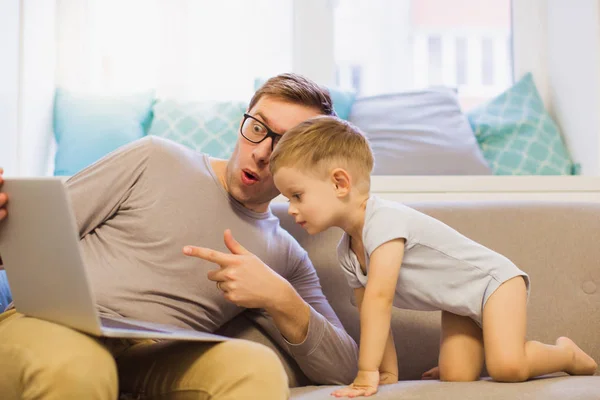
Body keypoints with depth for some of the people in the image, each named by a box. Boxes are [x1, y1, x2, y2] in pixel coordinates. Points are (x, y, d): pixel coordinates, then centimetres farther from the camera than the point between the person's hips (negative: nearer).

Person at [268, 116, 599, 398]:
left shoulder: (383, 222, -31)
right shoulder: (346, 253, -3)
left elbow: (379, 299, -36)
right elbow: (371, 313, 3)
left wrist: (367, 373, -35)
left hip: (493, 280, -7)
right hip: (458, 305, 8)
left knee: (507, 367, -23)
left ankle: (567, 354, 5)